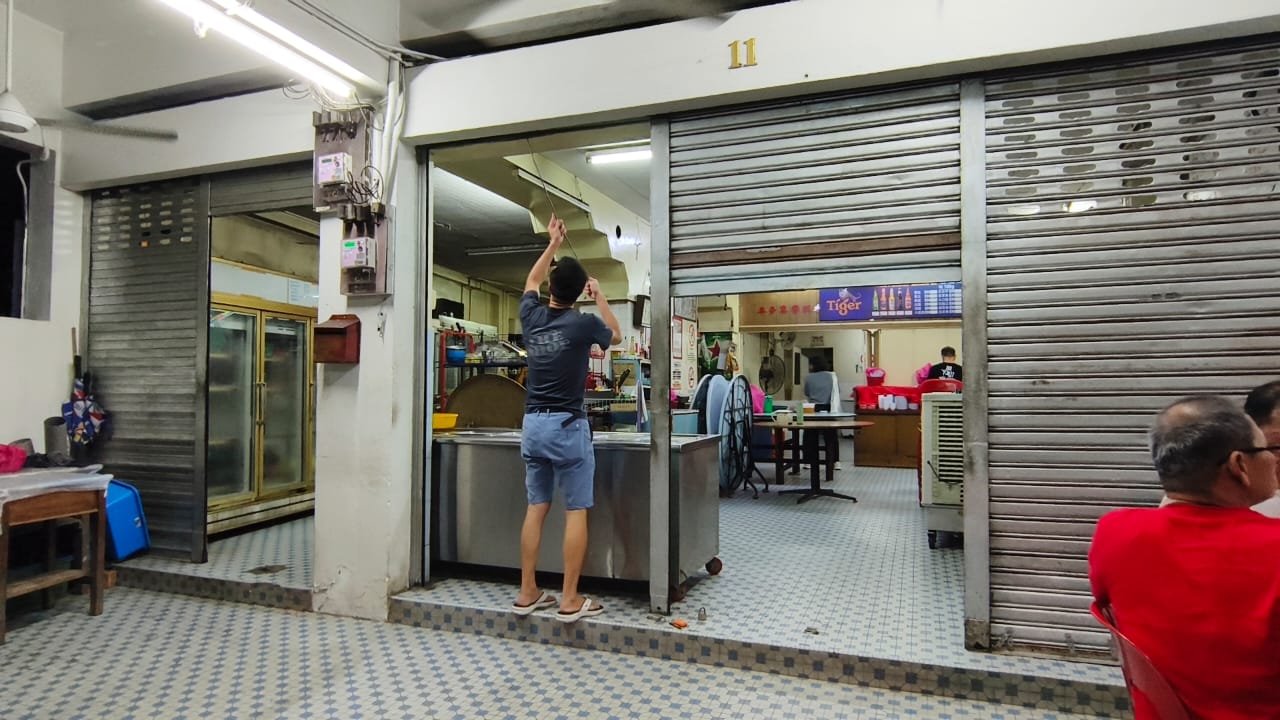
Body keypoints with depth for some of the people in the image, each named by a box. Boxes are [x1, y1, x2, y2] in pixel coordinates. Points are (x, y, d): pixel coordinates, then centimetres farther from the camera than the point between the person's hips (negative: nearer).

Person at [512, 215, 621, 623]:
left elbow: (531, 281, 27)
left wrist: (553, 244, 35)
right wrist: (600, 296, 21)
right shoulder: (583, 324, -9)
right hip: (568, 425, -5)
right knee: (576, 512, 0)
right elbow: (616, 336, 14)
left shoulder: (531, 317, 4)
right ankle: (570, 600, 3)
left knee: (536, 508, 10)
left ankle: (527, 594, 15)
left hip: (533, 423, 6)